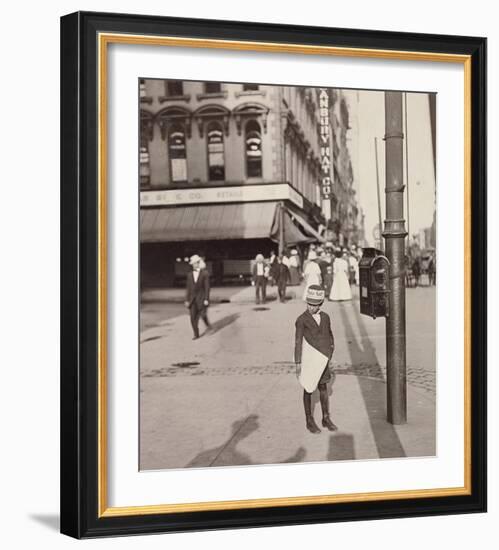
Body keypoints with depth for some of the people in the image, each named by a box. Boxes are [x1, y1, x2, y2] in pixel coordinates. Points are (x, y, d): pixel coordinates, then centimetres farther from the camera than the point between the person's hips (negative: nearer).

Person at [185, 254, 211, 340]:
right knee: (193, 317, -2)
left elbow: (207, 287, -7)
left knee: (203, 314, -4)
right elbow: (188, 288, 8)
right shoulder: (189, 275, 7)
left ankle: (207, 324, 30)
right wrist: (187, 300, 4)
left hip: (201, 298, -3)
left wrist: (206, 299, -13)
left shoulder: (205, 273, -5)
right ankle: (196, 335, 5)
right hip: (192, 299, 4)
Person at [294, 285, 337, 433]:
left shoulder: (325, 317, 1)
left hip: (322, 360, 5)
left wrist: (330, 353, 7)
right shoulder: (301, 320, -14)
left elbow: (330, 335, 15)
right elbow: (298, 342, -15)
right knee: (308, 390, 6)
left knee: (323, 388, 12)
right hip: (308, 360, -5)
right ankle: (309, 421, 17)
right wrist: (297, 364, -17)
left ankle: (326, 419, 23)